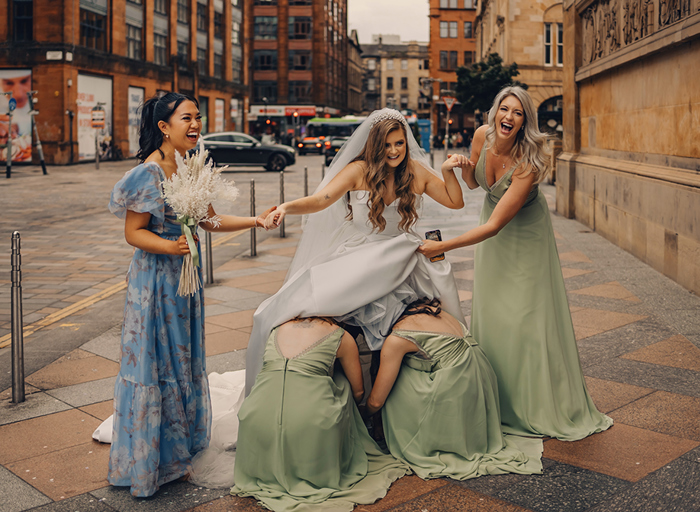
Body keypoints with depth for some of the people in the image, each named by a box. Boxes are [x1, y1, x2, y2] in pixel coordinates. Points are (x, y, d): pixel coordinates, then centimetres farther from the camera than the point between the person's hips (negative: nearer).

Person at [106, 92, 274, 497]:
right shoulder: (150, 172, -16)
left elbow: (209, 220, 11)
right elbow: (133, 232, -15)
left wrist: (254, 221, 1)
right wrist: (171, 246, -30)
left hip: (185, 276, 8)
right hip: (157, 279, -8)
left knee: (184, 361, 15)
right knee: (158, 363, 1)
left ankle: (175, 452, 31)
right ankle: (150, 461, 17)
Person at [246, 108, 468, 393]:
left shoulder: (417, 171, 5)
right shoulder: (359, 170, -4)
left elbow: (455, 202, 14)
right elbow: (320, 200, -11)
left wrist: (448, 171, -4)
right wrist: (286, 207, -30)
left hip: (401, 258, 3)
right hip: (356, 257, -2)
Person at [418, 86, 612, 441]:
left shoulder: (528, 163, -33)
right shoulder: (482, 136, -15)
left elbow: (495, 225, -35)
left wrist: (442, 247, -35)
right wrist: (463, 167, -19)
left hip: (525, 235, -5)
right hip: (492, 232, 6)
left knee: (529, 316, -6)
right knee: (489, 313, 6)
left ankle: (549, 409, 9)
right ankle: (498, 403, 20)